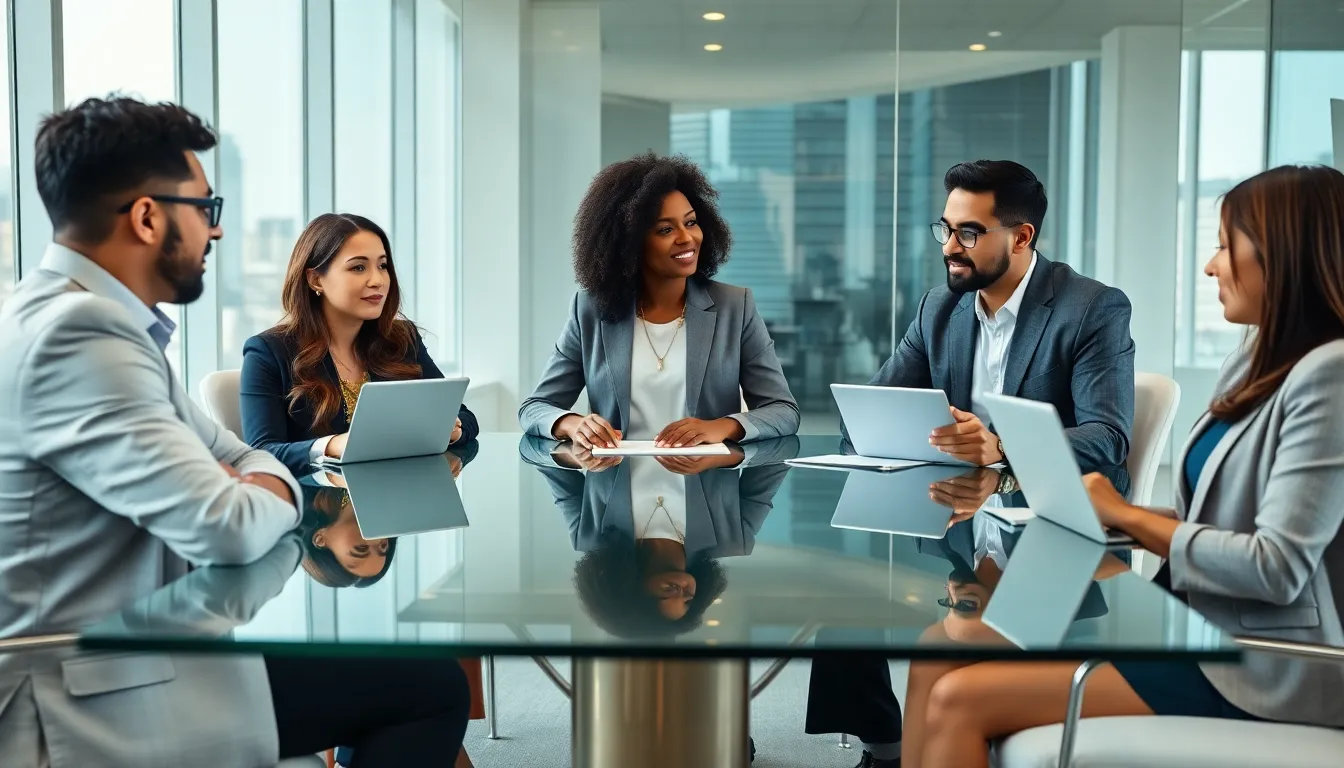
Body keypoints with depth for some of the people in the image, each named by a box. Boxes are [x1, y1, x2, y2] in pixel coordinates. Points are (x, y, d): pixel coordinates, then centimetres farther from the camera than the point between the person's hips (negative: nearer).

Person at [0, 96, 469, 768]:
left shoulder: (97, 319, 11)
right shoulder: (73, 332, -22)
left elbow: (237, 459, 17)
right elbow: (230, 528, -27)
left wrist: (254, 486, -7)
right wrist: (266, 497, -4)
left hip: (144, 656, 10)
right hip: (97, 700, -10)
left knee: (430, 686, 11)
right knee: (430, 690, -4)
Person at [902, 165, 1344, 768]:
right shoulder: (1253, 365, 13)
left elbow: (1278, 568, -22)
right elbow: (1202, 518, 11)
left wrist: (1127, 515, -12)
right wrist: (1100, 517, -5)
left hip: (1255, 666, -8)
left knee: (958, 700, -16)